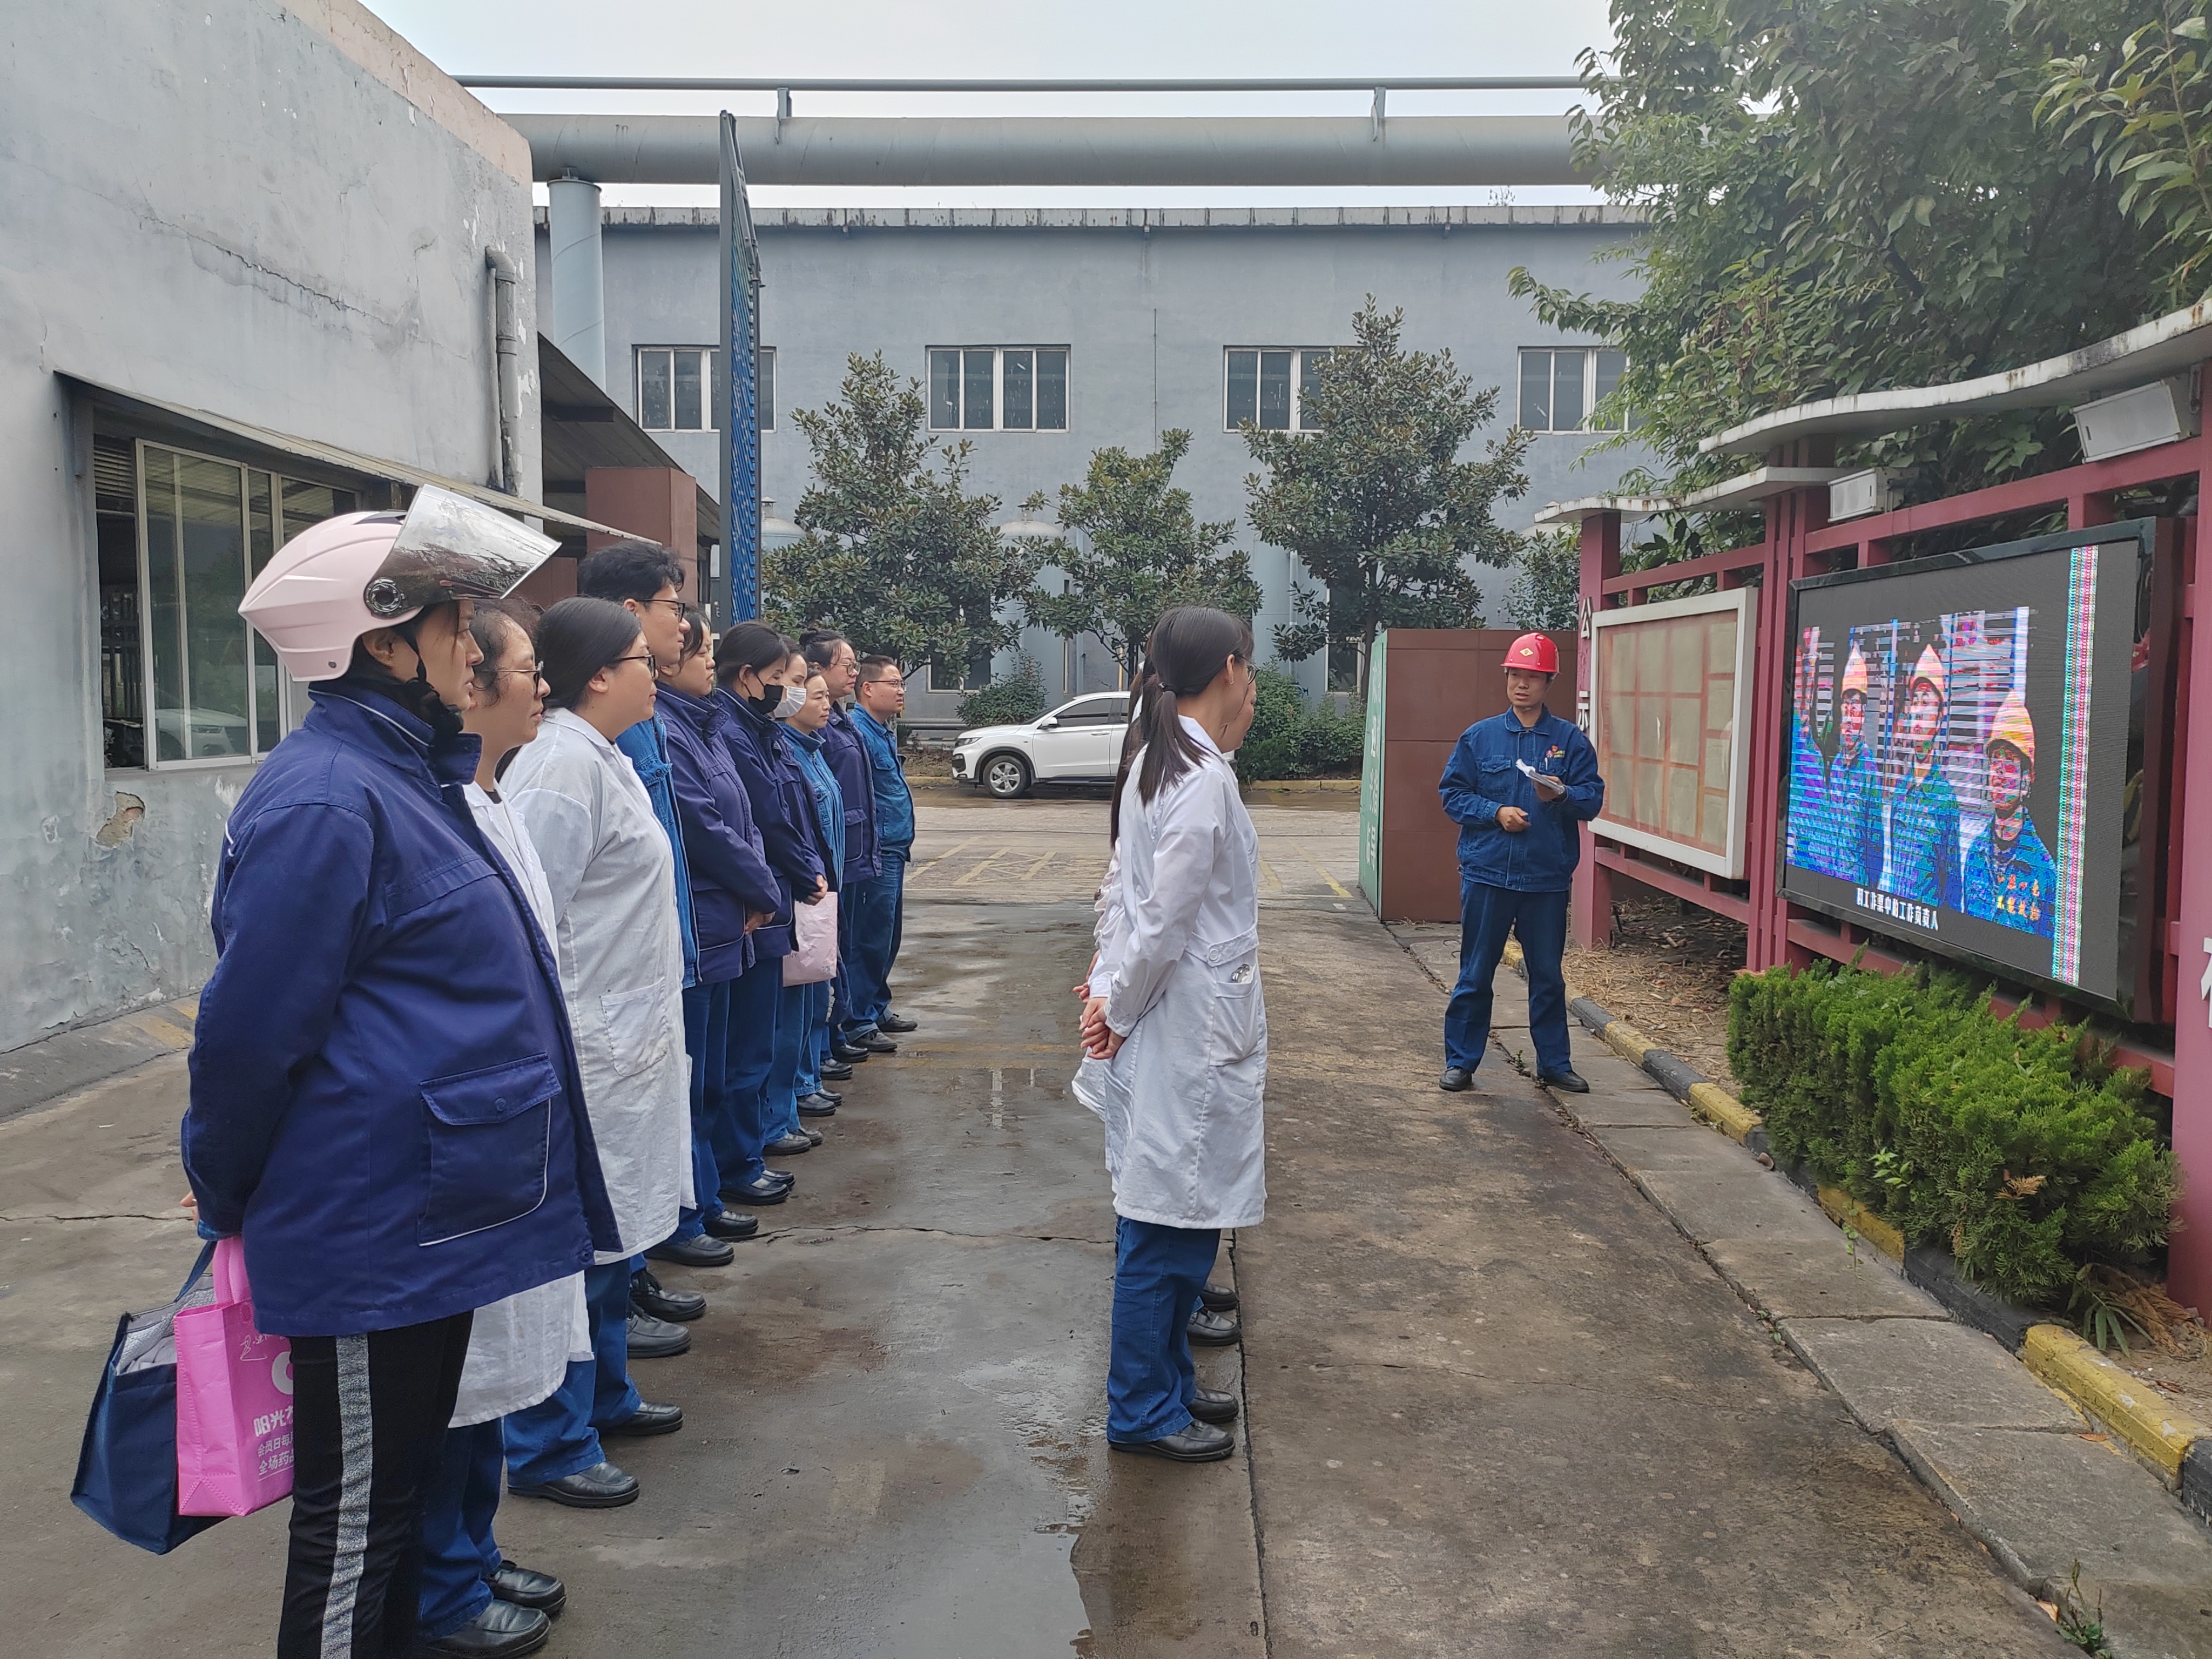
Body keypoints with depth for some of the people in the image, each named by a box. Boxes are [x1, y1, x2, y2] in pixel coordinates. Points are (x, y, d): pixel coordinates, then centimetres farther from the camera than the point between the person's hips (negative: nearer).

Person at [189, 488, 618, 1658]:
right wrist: (225, 1198, -4)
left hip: (432, 1214, 9)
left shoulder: (405, 776, 11)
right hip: (372, 1239, -9)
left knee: (404, 1474, 22)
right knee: (355, 1514, 7)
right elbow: (253, 1031, -18)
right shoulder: (325, 802, -22)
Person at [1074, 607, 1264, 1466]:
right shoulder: (1205, 781, -20)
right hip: (1189, 1034, -10)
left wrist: (1112, 990, 6)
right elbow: (1163, 922, -20)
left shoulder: (1160, 763, 10)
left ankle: (1164, 1376, 33)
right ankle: (1143, 1410, 17)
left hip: (1175, 1026, 10)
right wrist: (1117, 1007, -8)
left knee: (1167, 1226, 19)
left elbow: (1132, 892, 13)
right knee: (1171, 1225, 3)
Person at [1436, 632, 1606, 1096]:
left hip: (1547, 878, 1)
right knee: (1475, 975, 6)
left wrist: (1562, 795, -21)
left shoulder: (1570, 740, 3)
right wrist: (1495, 812, -12)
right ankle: (1461, 1061, 16)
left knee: (1548, 975, 11)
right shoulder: (1480, 736, 3)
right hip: (1487, 873, 0)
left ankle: (1554, 1063, 25)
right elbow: (1452, 793, 2)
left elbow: (1593, 798, -1)